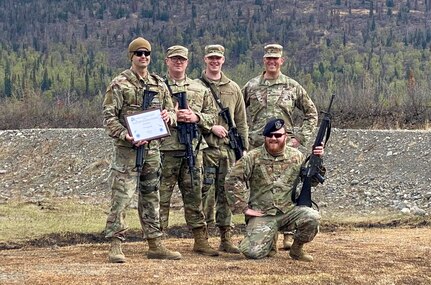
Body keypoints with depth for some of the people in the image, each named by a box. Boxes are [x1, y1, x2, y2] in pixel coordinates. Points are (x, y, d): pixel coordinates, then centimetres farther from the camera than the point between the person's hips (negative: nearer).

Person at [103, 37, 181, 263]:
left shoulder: (159, 85, 13)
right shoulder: (119, 84, -4)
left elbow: (171, 111, 19)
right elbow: (109, 117, -8)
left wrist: (168, 115, -6)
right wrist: (125, 135, -22)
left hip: (152, 149, 6)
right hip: (127, 150, -6)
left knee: (150, 197, 12)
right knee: (122, 197, -8)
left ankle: (155, 245, 18)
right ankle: (115, 246, -5)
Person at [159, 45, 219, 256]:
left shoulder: (199, 89, 15)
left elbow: (212, 116, 14)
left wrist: (196, 117, -6)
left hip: (193, 149, 4)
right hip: (166, 149, -3)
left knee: (194, 195, 8)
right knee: (161, 196, -1)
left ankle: (201, 240, 14)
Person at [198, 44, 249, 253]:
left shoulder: (233, 88, 14)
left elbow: (241, 122, 16)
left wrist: (244, 147, 10)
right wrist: (211, 127, -12)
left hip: (228, 149, 4)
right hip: (205, 148, -4)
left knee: (226, 193, 7)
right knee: (206, 193, -5)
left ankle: (226, 239, 13)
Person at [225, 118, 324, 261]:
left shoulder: (296, 156, 6)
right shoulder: (253, 157, -3)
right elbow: (232, 181, -6)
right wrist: (244, 208, -10)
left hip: (290, 211, 2)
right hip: (262, 215, -2)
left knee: (312, 217, -28)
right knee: (253, 252, -22)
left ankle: (296, 248, 3)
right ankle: (270, 241, 16)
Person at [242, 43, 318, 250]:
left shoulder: (292, 87, 6)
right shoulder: (251, 86, 7)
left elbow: (311, 113, 12)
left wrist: (300, 137, 3)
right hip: (256, 147, 1)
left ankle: (287, 236, 2)